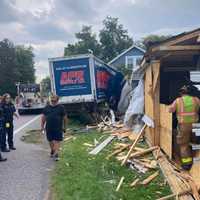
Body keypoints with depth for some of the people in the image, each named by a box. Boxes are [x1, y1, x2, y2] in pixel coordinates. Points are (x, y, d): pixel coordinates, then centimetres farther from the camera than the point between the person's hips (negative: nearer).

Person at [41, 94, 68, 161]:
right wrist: (42, 126, 6)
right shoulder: (47, 107, 7)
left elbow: (65, 118, 2)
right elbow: (43, 117, 11)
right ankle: (52, 151, 35)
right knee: (50, 141, 15)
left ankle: (56, 154, -4)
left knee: (57, 141, -5)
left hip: (58, 128, -3)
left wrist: (64, 127, 3)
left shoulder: (61, 107, -1)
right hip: (49, 128, 3)